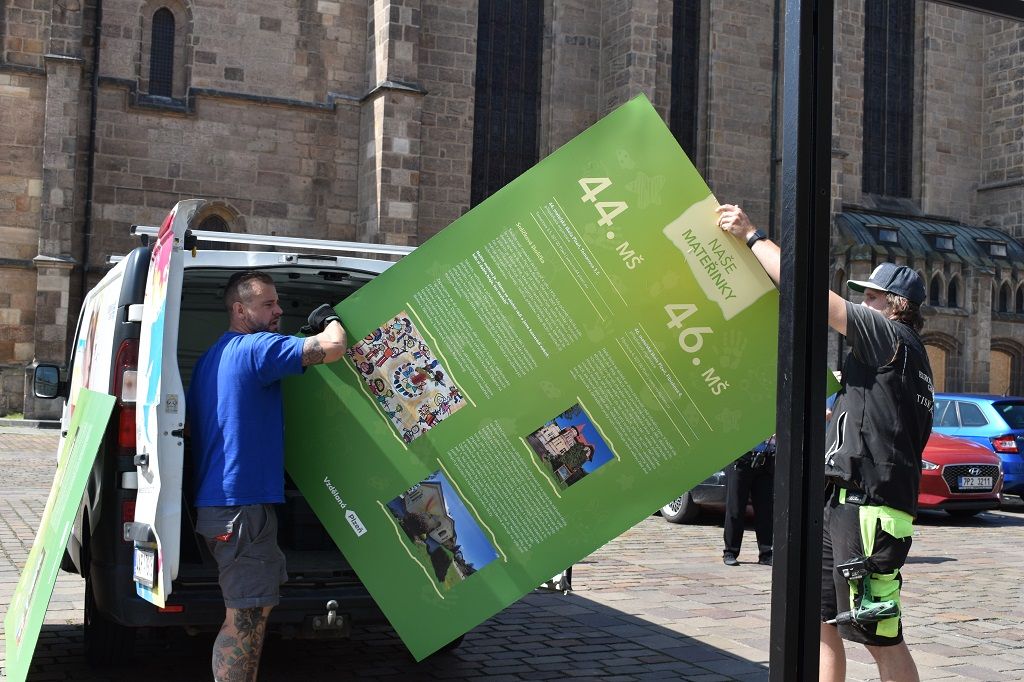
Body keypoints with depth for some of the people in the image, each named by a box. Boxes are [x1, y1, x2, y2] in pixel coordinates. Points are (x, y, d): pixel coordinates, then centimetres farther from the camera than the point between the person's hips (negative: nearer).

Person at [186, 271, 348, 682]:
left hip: (216, 504, 10)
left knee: (255, 606, 18)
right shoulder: (257, 348, -12)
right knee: (245, 615, -7)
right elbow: (333, 347, -20)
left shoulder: (211, 358, 19)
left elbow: (189, 430, 29)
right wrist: (329, 319, 0)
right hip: (242, 507, -10)